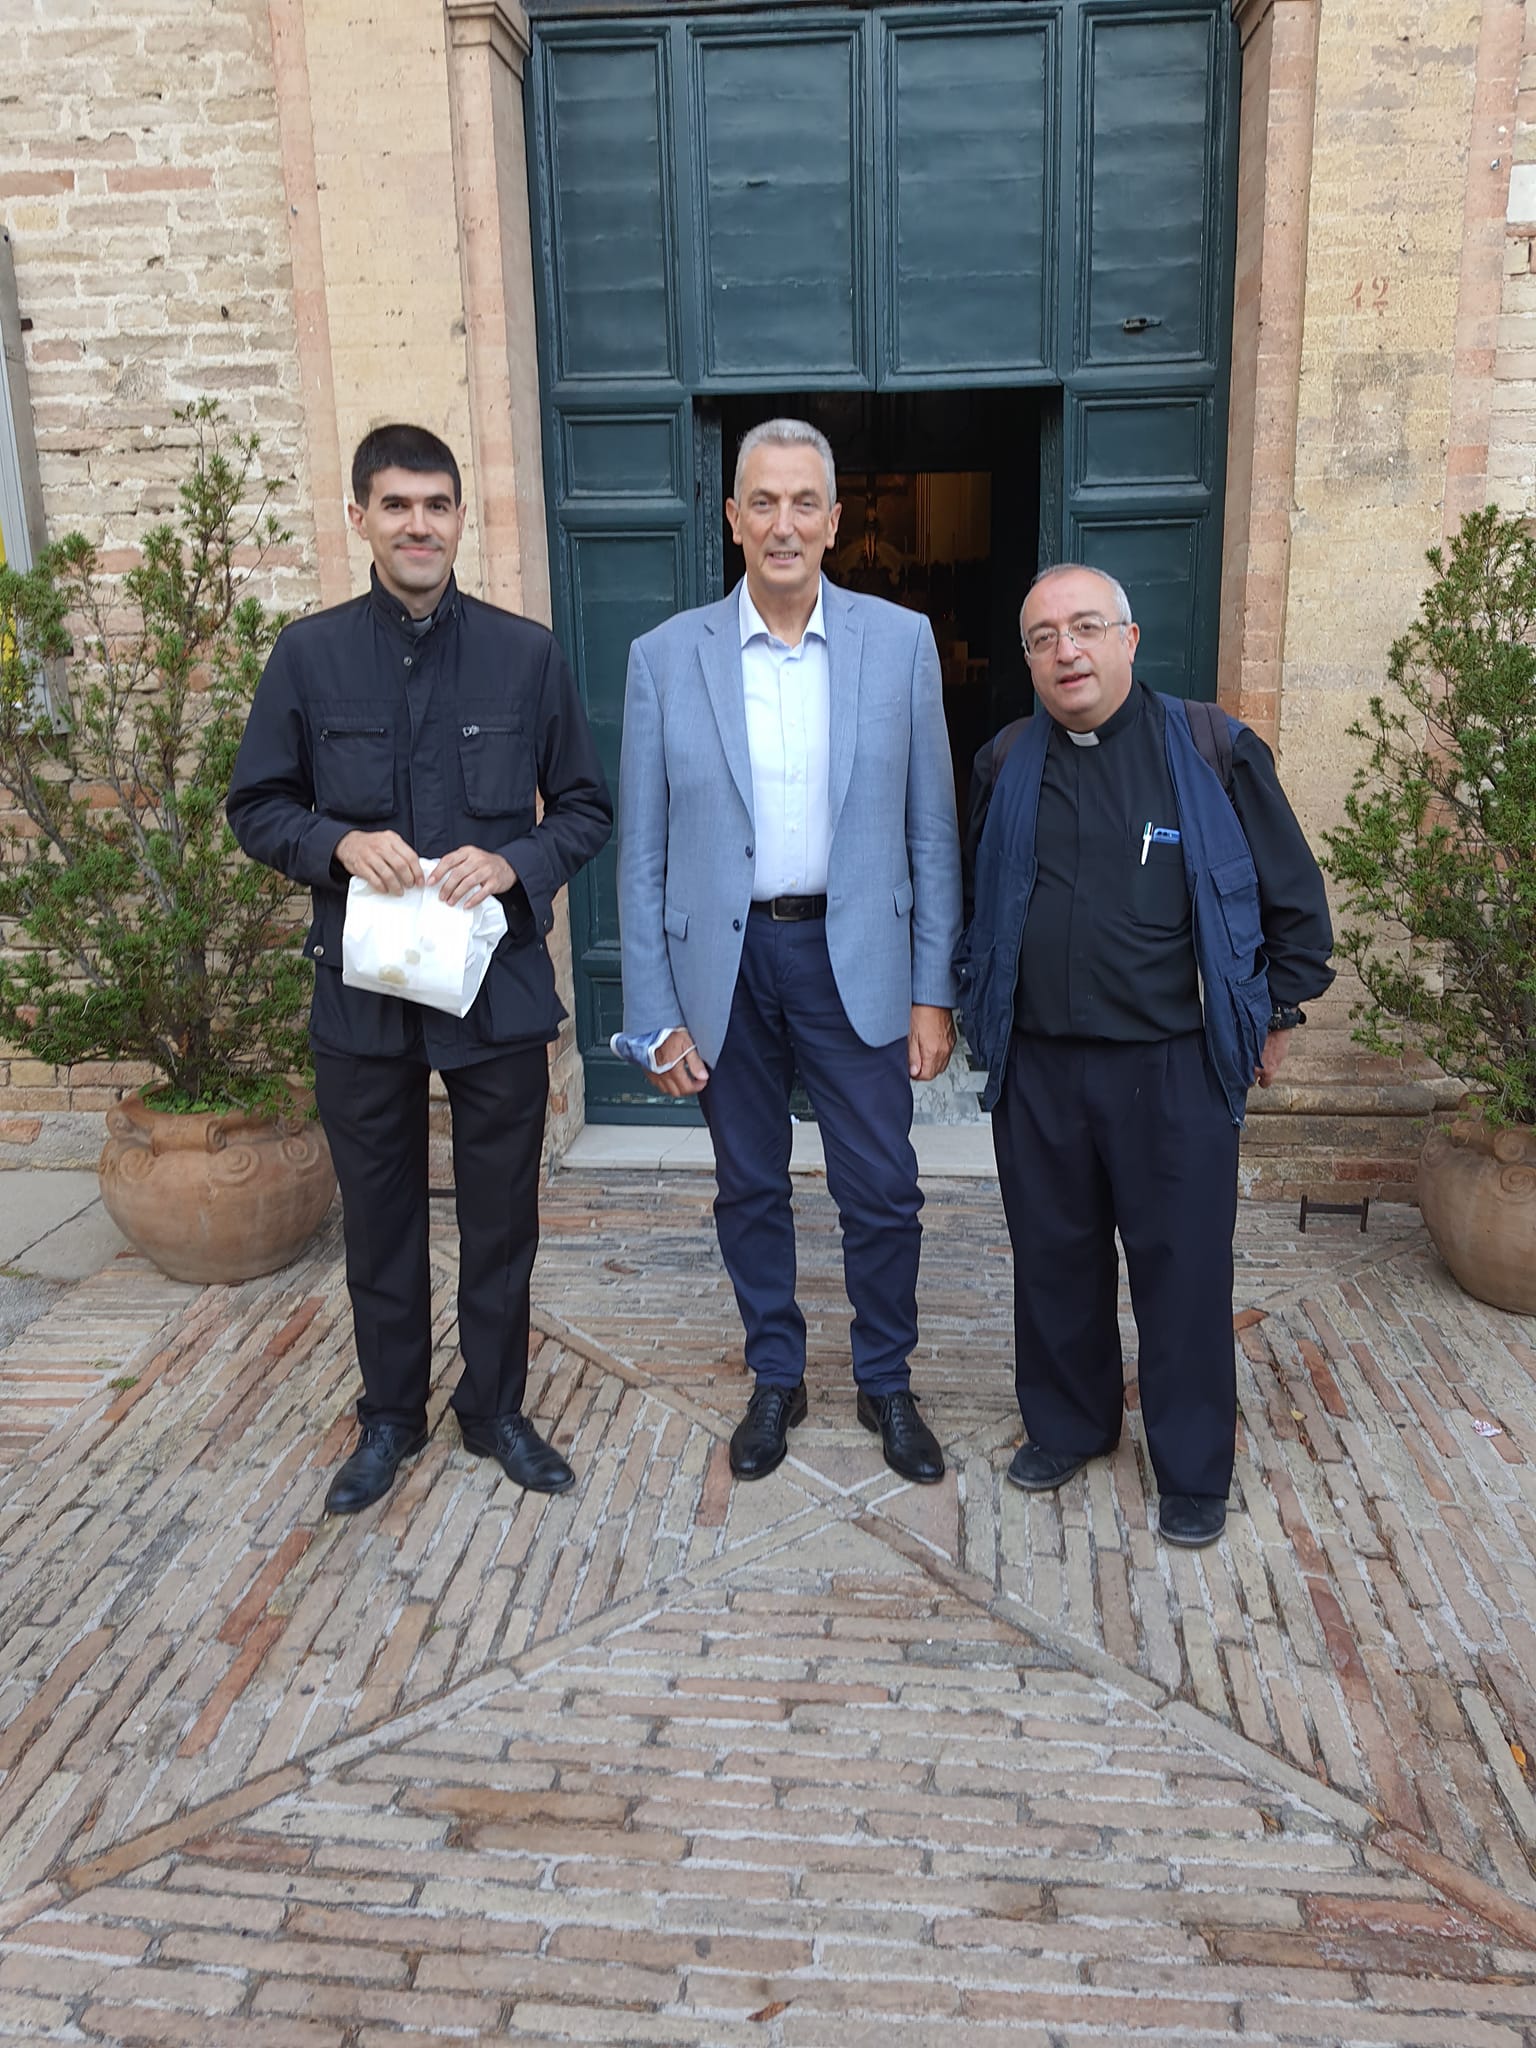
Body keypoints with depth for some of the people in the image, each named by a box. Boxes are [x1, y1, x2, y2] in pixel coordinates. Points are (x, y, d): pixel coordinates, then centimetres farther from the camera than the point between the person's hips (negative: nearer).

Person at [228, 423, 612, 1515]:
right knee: (380, 1218, 14)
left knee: (501, 1219, 11)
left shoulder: (529, 653, 0)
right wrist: (340, 843, -15)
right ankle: (391, 1416, 34)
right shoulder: (309, 654, 0)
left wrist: (514, 863, -15)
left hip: (500, 985, 0)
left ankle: (497, 1410, 32)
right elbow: (259, 806, 5)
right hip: (361, 988, 1)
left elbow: (587, 807, 4)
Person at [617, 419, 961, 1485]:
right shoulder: (666, 657, -2)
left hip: (855, 955, 0)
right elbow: (643, 852, 0)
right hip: (723, 961, 1)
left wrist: (934, 991, -2)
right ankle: (776, 1379, 34)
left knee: (884, 1193, 6)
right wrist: (657, 1016, -3)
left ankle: (887, 1385, 30)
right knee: (750, 1188, 14)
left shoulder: (901, 641, -1)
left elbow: (931, 830, 1)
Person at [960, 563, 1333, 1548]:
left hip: (1175, 1065, -3)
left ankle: (1195, 1469, 25)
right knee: (1055, 1256, 15)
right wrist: (983, 1003, 19)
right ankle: (1067, 1424, 36)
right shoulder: (1004, 764, 4)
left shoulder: (1214, 750, -6)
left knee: (1183, 1265, 7)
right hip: (1038, 1066, 3)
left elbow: (1295, 894, 2)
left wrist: (1280, 1014, 6)